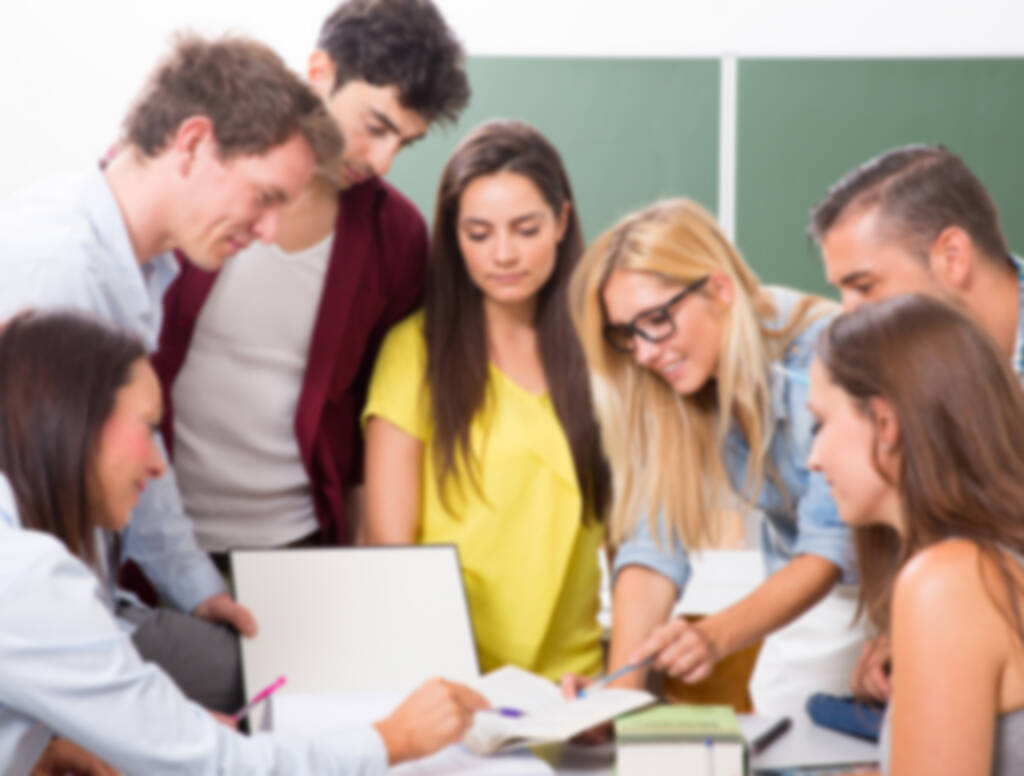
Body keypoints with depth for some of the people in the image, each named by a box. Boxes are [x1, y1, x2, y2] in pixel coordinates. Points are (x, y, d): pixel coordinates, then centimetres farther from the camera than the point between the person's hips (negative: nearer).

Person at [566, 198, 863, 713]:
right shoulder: (664, 398, -9)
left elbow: (834, 547, -29)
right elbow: (654, 544, -16)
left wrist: (717, 635, -44)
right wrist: (620, 685, -30)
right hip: (815, 610, 5)